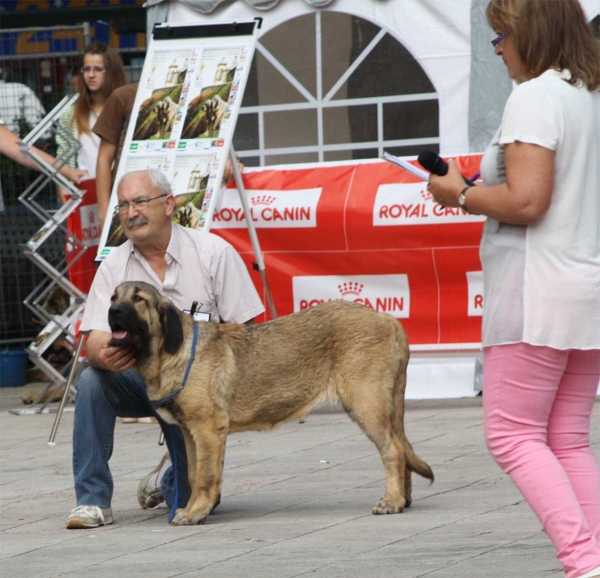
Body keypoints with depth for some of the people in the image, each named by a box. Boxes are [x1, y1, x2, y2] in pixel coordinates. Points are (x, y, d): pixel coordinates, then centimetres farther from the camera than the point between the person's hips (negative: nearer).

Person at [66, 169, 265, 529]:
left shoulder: (214, 253, -9)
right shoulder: (114, 267, -2)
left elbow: (244, 330, -8)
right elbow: (96, 337, -11)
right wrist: (104, 355, -36)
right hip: (142, 378, 2)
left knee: (196, 497, -11)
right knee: (93, 381, -30)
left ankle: (169, 481, 29)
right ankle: (93, 501, -20)